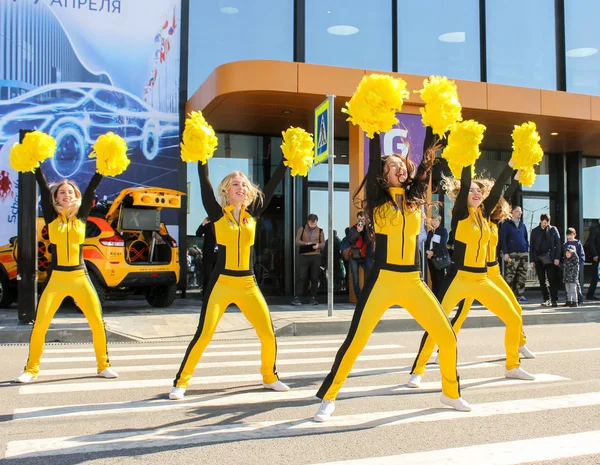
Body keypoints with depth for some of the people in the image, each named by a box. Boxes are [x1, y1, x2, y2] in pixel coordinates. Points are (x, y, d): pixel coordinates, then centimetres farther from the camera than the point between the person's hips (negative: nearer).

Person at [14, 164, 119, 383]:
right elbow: (43, 188, -1)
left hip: (80, 278, 1)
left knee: (97, 323, -2)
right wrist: (36, 165, -5)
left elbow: (92, 188, 1)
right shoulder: (51, 217, 4)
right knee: (39, 326, -5)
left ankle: (103, 365, 15)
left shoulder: (81, 217, 6)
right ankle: (31, 369, 14)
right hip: (56, 279, -1)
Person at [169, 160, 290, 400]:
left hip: (248, 285, 3)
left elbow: (272, 185, 6)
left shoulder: (253, 214, 6)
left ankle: (269, 377, 24)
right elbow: (204, 184, -9)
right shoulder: (217, 214, -1)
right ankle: (180, 382, 7)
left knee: (268, 333, 1)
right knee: (203, 334, -8)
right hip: (221, 283, -3)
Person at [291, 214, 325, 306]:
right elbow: (297, 241, 1)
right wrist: (306, 243, -17)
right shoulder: (301, 229, 8)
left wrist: (318, 245, -13)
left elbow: (323, 243, 10)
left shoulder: (320, 231, 12)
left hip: (315, 256, 1)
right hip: (303, 256, -1)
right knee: (301, 277, -6)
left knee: (314, 277, 3)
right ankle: (297, 297, -6)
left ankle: (313, 298, 10)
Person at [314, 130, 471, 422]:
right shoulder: (377, 201, 2)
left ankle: (450, 393, 24)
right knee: (355, 340, -9)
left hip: (413, 282, 4)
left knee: (447, 337, 2)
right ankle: (328, 399, 5)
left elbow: (428, 160, 5)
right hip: (382, 281, -4)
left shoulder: (415, 199, 11)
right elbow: (373, 161, -7)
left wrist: (432, 128, 2)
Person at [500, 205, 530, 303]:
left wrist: (527, 250, 12)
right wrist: (505, 253, -13)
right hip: (512, 254, -6)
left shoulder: (522, 225, 17)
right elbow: (503, 239, -5)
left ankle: (520, 295, 12)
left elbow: (526, 239, 22)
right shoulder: (506, 224, 1)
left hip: (523, 254, 6)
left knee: (522, 277, 5)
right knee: (509, 277, -9)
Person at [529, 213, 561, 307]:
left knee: (552, 280, -5)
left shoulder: (553, 230, 5)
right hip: (538, 259, 2)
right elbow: (531, 246, 9)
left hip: (550, 259, -2)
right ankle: (546, 299, 14)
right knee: (542, 281, 6)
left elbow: (558, 244, 1)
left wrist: (557, 258, -8)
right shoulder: (534, 231, 9)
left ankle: (554, 300, -4)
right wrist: (532, 260, 3)